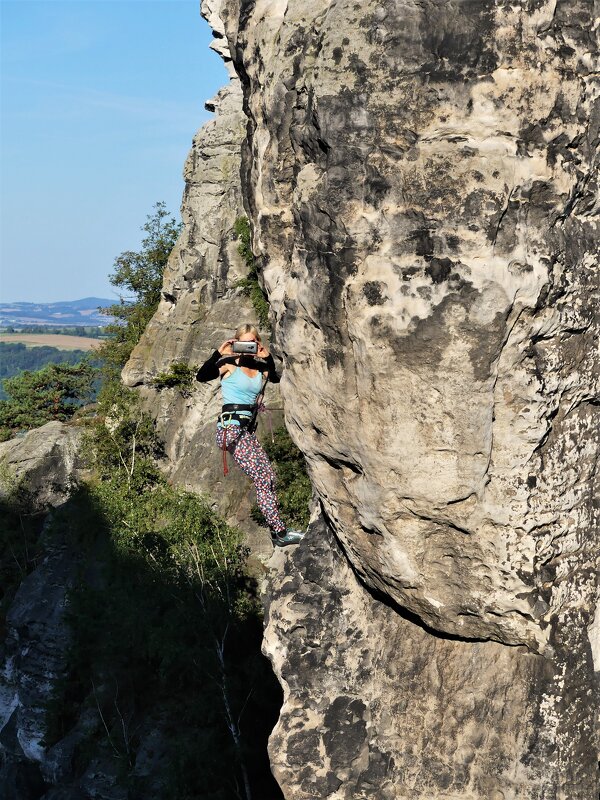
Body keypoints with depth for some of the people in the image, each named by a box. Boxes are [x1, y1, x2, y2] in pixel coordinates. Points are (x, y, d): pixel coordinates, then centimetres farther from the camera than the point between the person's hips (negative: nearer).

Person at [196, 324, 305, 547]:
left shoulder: (261, 367, 10)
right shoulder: (229, 364, -4)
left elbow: (278, 379, -7)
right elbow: (201, 376, -15)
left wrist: (267, 358, -14)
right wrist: (218, 354, -22)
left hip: (248, 429, 7)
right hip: (231, 426, -7)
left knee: (269, 477, 1)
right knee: (262, 477, -14)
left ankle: (277, 531, 7)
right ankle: (280, 533, -15)